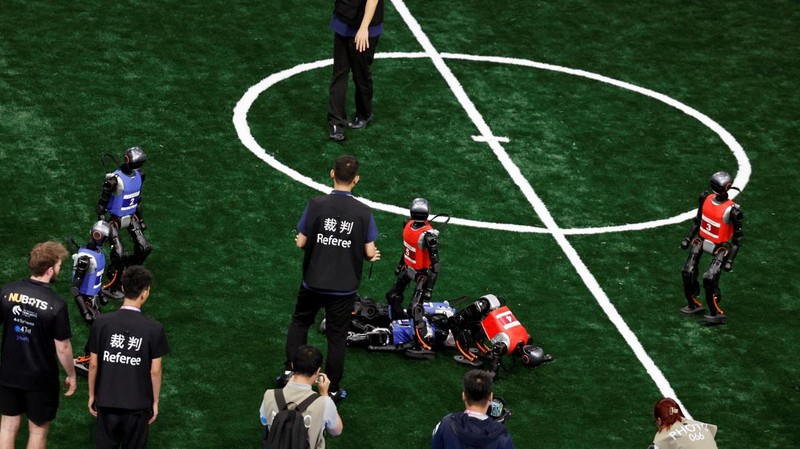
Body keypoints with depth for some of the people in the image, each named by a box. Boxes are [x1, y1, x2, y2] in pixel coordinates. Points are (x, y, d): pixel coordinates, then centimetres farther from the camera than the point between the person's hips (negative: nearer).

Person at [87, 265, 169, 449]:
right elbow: (155, 370, -7)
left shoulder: (101, 322, -9)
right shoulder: (154, 329, -12)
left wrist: (92, 395, 10)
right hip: (138, 405, -1)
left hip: (107, 401, 1)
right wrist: (155, 402, 6)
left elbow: (93, 364, -3)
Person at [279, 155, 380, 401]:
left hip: (313, 282, 0)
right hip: (344, 287, 0)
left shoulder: (316, 205, -14)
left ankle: (290, 370, 21)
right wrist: (372, 255, 13)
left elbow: (301, 242, -9)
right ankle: (332, 388, 19)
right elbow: (370, 252, -9)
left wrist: (300, 240, 13)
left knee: (300, 322, 25)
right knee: (337, 336, 12)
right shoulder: (363, 212, -12)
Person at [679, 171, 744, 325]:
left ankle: (717, 313, -1)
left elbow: (738, 237, -14)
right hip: (702, 240, 6)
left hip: (720, 248, -6)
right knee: (688, 273, 5)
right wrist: (688, 238, 17)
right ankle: (693, 305, 25)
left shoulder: (732, 210, -22)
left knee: (710, 279, -16)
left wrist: (730, 260, -14)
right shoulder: (706, 199, -4)